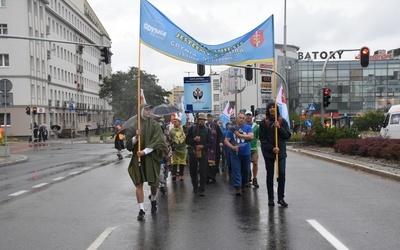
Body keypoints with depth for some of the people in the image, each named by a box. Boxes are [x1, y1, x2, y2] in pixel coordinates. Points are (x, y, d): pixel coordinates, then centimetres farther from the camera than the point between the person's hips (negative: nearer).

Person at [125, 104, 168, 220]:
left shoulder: (155, 125, 1)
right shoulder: (133, 126, 4)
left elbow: (157, 142, -8)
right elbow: (128, 143, 3)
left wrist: (145, 151, -18)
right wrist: (136, 137, -17)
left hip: (151, 157, 0)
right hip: (138, 158, 0)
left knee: (153, 182, 6)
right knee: (139, 184, -4)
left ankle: (153, 200, 37)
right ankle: (141, 210, 0)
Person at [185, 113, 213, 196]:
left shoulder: (207, 130, 5)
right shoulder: (192, 128, 5)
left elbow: (210, 143, 1)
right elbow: (187, 140, 4)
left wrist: (203, 146, -15)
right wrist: (194, 139, -14)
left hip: (203, 153, -1)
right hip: (192, 152, 1)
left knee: (203, 172, -5)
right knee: (193, 171, 12)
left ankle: (202, 189, 0)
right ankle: (195, 186, 31)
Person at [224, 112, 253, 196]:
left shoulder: (248, 127, 2)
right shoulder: (232, 129, 3)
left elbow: (251, 136, -14)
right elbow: (226, 140, 2)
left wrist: (239, 134, -17)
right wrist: (232, 147, -16)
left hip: (246, 153, 1)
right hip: (235, 153, -1)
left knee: (246, 170, 11)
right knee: (236, 170, -7)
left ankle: (243, 185, 32)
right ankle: (238, 188, -7)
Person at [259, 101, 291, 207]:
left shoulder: (282, 121, 4)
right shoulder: (264, 122, -1)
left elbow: (288, 136, 0)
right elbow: (262, 139, -3)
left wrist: (279, 127, -14)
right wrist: (272, 148, -14)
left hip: (281, 152, 1)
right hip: (268, 152, -1)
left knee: (282, 174, -3)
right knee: (270, 175, 7)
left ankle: (281, 198, 7)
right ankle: (270, 198, 14)